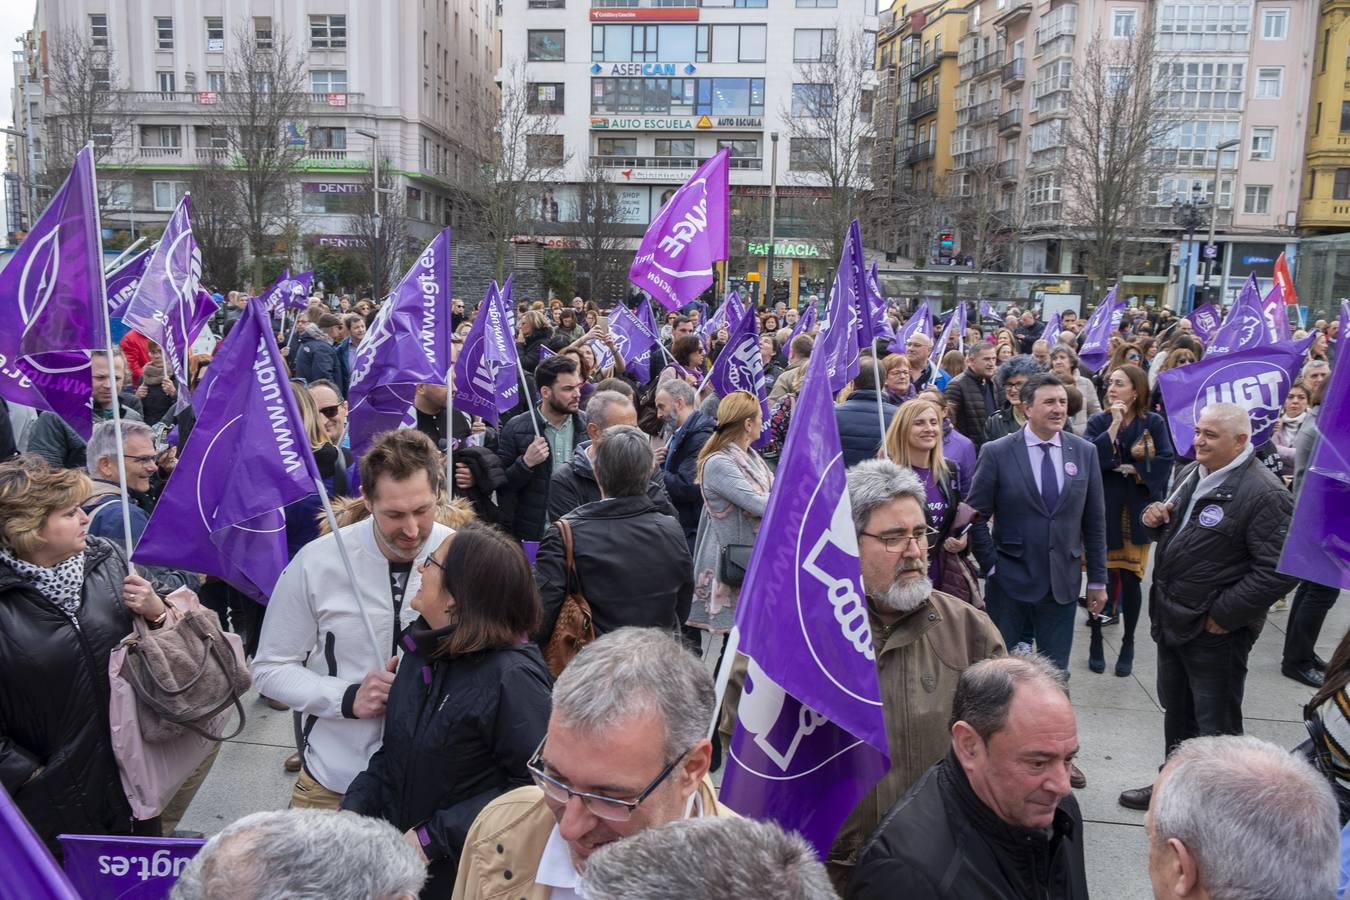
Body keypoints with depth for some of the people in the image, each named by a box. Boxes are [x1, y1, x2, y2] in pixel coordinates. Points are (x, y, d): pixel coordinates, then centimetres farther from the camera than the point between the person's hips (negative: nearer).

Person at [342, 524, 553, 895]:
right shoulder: (423, 648, -1)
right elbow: (394, 750, 8)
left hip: (465, 873, -7)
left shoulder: (511, 677, -26)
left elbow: (536, 785, -25)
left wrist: (436, 836, -22)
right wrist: (353, 811, -5)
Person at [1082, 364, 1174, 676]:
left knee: (1130, 580, 2)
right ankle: (1096, 641, 19)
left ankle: (1128, 645, 19)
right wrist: (1114, 426, -15)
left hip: (1137, 513, -1)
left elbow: (1166, 461, -7)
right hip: (1103, 510, 1)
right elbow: (1089, 457, -14)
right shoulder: (1098, 422, 3)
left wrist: (1132, 468, -10)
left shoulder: (1154, 423, 1)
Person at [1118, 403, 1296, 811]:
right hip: (1172, 620, 9)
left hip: (1216, 630, -8)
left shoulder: (1264, 494, -20)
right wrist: (1158, 520, -1)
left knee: (1216, 721, 7)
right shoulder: (1190, 475, 7)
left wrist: (1223, 614, -21)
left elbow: (1279, 570, -24)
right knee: (1175, 710, 23)